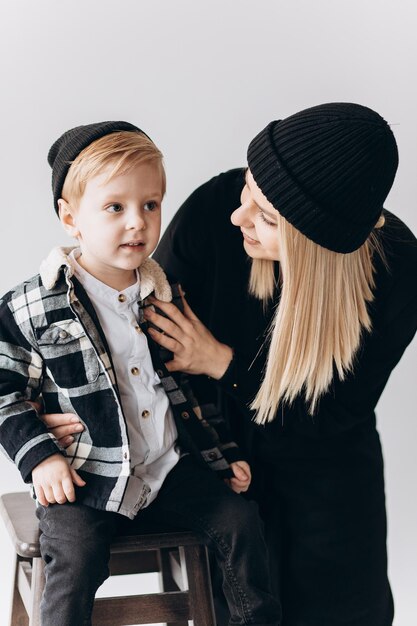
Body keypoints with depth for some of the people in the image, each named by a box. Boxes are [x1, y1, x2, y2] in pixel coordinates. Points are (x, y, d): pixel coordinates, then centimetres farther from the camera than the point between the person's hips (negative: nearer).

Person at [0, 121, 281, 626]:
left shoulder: (164, 294, 6)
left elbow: (190, 383, 17)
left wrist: (224, 453, 14)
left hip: (171, 465, 4)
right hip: (81, 476, -4)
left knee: (239, 519, -3)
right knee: (75, 564, -23)